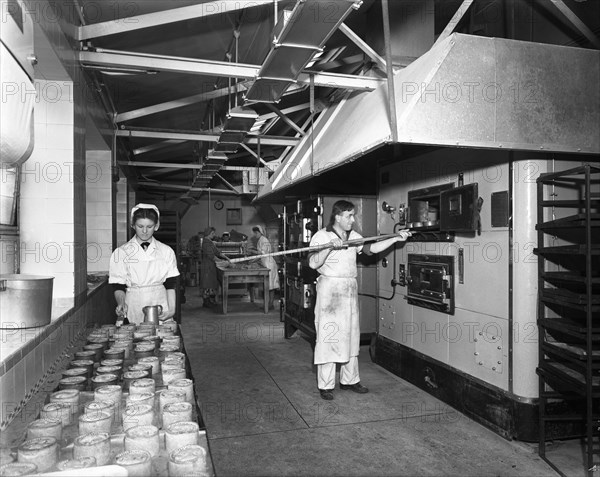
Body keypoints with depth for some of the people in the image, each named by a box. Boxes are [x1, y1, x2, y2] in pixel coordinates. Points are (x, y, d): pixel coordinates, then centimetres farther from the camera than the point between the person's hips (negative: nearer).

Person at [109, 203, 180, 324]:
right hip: (133, 313, -1)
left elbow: (171, 285, 2)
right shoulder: (121, 253, 1)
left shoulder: (166, 251, 4)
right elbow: (118, 286, 0)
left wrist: (172, 309, -10)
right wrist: (121, 303, -18)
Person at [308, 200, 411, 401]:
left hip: (350, 290, 6)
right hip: (329, 288, -6)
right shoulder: (321, 236, -7)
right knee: (327, 336, -3)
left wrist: (395, 239, -7)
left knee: (351, 335, 11)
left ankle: (349, 380, 24)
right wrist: (330, 247, -27)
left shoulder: (353, 236, 11)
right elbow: (313, 263, -16)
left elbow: (371, 248, 0)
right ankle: (325, 385, 6)